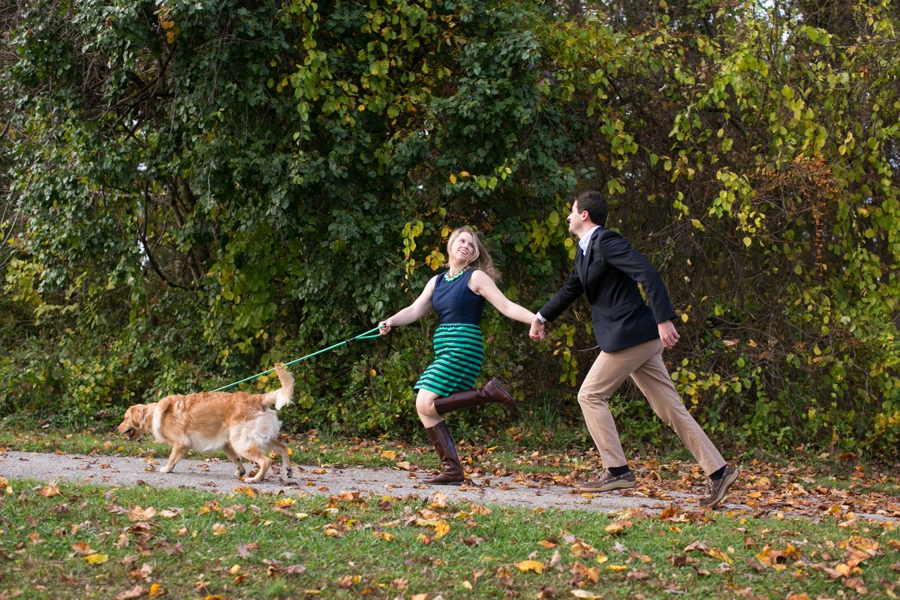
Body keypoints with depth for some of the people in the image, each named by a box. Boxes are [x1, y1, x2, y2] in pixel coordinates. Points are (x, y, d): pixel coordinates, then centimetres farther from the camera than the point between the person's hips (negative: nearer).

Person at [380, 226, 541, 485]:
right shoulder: (437, 281, 17)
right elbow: (415, 310, 9)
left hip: (463, 346, -7)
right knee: (425, 408, 0)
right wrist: (391, 321, -10)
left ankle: (488, 394, -9)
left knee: (426, 405, -17)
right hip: (444, 350, 7)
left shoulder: (476, 277, -2)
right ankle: (452, 470, 3)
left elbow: (507, 306, -7)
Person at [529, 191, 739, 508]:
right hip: (640, 339, 9)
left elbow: (648, 274, -22)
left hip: (630, 335, -9)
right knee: (669, 407, 6)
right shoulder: (585, 250, 18)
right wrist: (541, 316, 42)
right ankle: (718, 470, 4)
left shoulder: (606, 241, -12)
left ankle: (617, 470, -1)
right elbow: (572, 288, 34)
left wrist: (663, 319, -30)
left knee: (591, 395, -2)